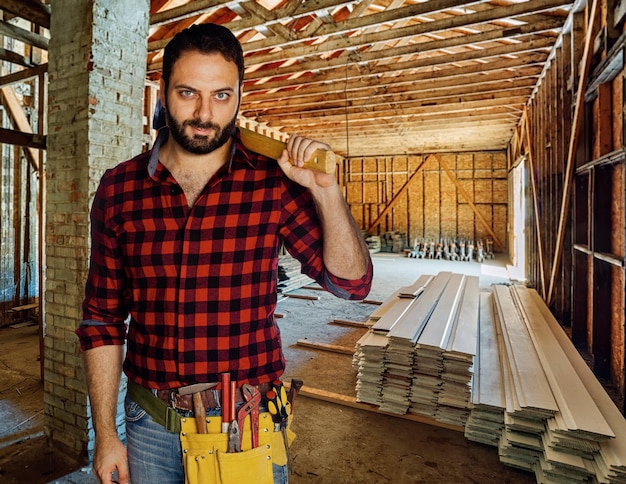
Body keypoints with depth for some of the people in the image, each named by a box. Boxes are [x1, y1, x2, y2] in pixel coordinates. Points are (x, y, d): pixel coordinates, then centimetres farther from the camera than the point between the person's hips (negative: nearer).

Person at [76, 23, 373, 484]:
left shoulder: (274, 181, -10)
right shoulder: (119, 188, -4)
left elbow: (351, 282, -9)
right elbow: (102, 320, 1)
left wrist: (325, 189, -21)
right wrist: (105, 435, 3)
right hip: (150, 422, 2)